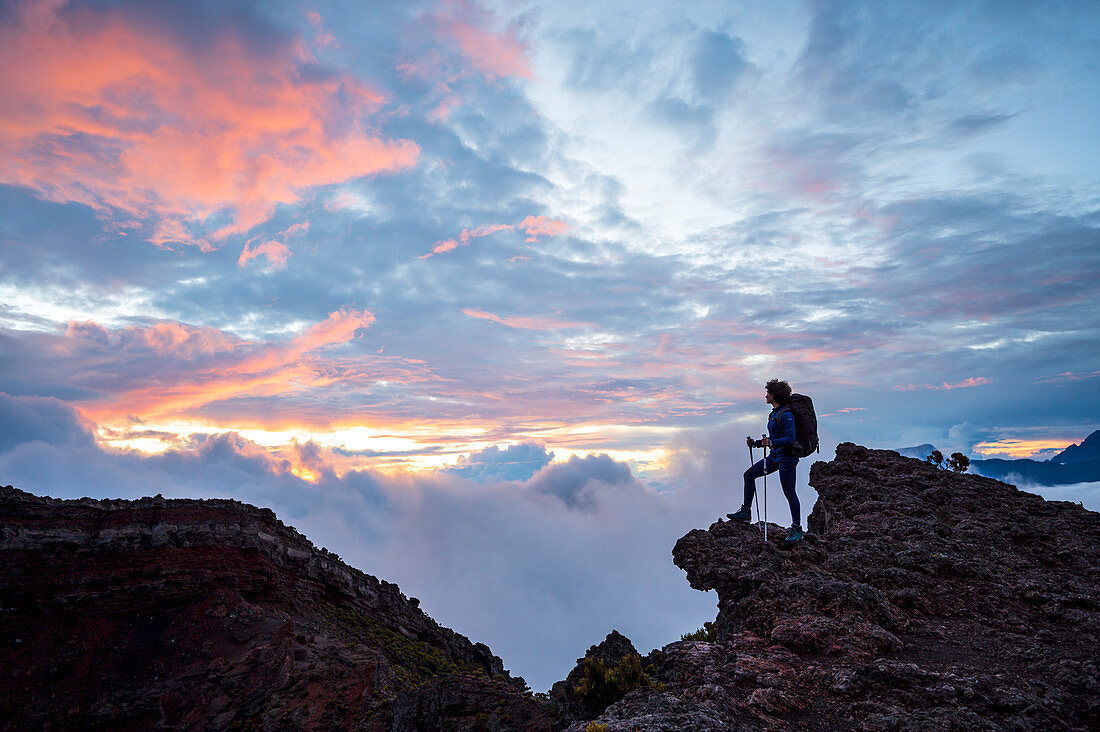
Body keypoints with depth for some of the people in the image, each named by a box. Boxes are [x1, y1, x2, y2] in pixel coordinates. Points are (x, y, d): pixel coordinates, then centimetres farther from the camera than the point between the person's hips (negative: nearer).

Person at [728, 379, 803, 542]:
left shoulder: (786, 415, -17)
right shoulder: (774, 413, 13)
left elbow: (790, 440, -23)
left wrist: (771, 443, -36)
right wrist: (756, 443, 13)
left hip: (787, 458, -10)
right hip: (775, 456, 10)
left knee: (789, 493, -3)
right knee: (749, 475, 9)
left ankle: (797, 529, 10)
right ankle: (746, 513, 15)